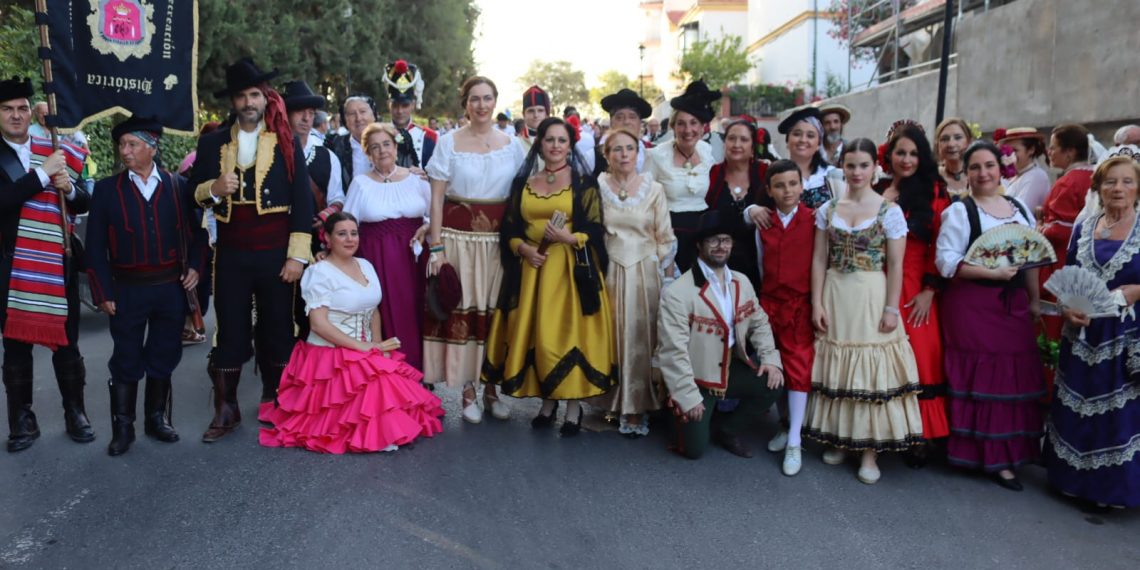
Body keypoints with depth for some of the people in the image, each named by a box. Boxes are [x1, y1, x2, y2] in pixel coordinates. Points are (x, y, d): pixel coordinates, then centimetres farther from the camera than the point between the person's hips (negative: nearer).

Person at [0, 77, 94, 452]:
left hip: (58, 264, 2)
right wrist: (43, 172, -20)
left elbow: (83, 205, 7)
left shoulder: (53, 152, 6)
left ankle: (76, 414, 20)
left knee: (66, 344, 8)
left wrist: (69, 188, -13)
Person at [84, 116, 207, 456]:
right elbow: (95, 246, 0)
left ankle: (157, 418, 26)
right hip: (128, 290, -1)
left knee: (163, 357, 11)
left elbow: (195, 232, 10)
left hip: (171, 287, 1)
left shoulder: (179, 186, 3)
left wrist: (195, 267, -4)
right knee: (126, 361, 6)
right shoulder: (106, 189, 1)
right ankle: (123, 427, 17)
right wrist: (103, 292, -5)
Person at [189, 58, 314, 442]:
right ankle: (226, 409, 15)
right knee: (231, 331, 5)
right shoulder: (212, 143, 8)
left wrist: (297, 255, -9)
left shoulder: (286, 142, 1)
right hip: (231, 255, 2)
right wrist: (214, 188, -13)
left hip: (276, 255, -1)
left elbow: (303, 201, -3)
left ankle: (275, 404, 21)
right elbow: (194, 194, 10)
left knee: (277, 330, 8)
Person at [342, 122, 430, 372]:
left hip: (411, 257, 1)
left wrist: (426, 228, -10)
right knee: (384, 318, 0)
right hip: (376, 258, -1)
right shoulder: (361, 183, 2)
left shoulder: (416, 178, 4)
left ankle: (414, 374, 18)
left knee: (412, 316, 4)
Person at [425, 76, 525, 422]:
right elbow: (436, 198, -1)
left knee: (495, 311, 5)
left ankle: (492, 389, 18)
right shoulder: (449, 142, 1)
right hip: (459, 236, -2)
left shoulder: (512, 145, 7)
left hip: (499, 237, 2)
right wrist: (436, 247, -7)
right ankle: (468, 391, 11)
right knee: (460, 310, -2)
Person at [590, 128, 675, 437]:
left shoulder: (654, 189, 2)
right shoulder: (596, 188, 1)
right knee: (611, 337, 2)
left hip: (645, 272, 0)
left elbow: (665, 239, 4)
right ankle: (613, 403, 16)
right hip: (608, 272, 0)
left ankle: (638, 408, 10)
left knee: (641, 338, 0)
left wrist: (662, 274, 1)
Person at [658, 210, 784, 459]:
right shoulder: (677, 293, -21)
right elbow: (672, 352, -23)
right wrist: (688, 397, -23)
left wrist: (770, 358, -7)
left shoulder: (741, 283, 2)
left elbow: (759, 323, 10)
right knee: (695, 449, -7)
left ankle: (725, 430, 9)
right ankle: (683, 414, 28)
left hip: (730, 368, 6)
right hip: (696, 377, -6)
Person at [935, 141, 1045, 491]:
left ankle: (1010, 452, 18)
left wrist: (1035, 301, 10)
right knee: (981, 379, -5)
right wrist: (993, 273, -20)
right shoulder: (959, 211, -4)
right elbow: (946, 262, -13)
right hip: (973, 305, -5)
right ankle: (990, 456, 5)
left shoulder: (1020, 209, 13)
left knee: (1016, 379, 5)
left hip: (1014, 305, 5)